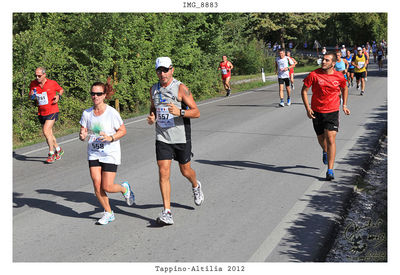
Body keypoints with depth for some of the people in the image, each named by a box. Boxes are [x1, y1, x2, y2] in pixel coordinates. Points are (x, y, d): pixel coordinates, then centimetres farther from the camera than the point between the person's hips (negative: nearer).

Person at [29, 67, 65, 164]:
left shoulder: (52, 83, -8)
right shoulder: (33, 84, 1)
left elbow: (61, 90, 10)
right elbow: (30, 96, 13)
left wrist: (58, 96, -10)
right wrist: (32, 96, -11)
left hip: (52, 111, -5)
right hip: (41, 112, 5)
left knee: (46, 131, -17)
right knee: (49, 133, 12)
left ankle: (52, 153, -5)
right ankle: (58, 149, 33)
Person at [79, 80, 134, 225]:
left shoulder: (112, 112, -12)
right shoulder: (87, 113, 0)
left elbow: (123, 130, -4)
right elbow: (83, 133, 5)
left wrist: (111, 138, -22)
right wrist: (82, 136, -19)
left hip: (110, 154, -4)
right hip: (93, 154, 4)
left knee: (107, 187, -7)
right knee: (97, 186, -4)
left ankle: (124, 188, 28)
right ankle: (108, 213, 17)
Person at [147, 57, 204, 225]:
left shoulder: (181, 88, -11)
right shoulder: (153, 89, 5)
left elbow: (196, 112, -12)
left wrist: (180, 112, -29)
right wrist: (151, 117, 2)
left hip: (181, 137, -3)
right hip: (162, 138, 3)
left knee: (185, 170, 13)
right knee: (163, 173, -8)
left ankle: (196, 186, 49)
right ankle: (167, 213, -6)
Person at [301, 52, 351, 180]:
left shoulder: (339, 76, -5)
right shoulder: (314, 74, -9)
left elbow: (344, 89, 17)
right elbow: (304, 90, -1)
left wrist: (344, 105, 11)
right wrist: (307, 108, -8)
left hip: (332, 112, -1)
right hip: (317, 111, 1)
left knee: (331, 139, -12)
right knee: (321, 138, 14)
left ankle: (330, 170, -9)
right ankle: (325, 151, 52)